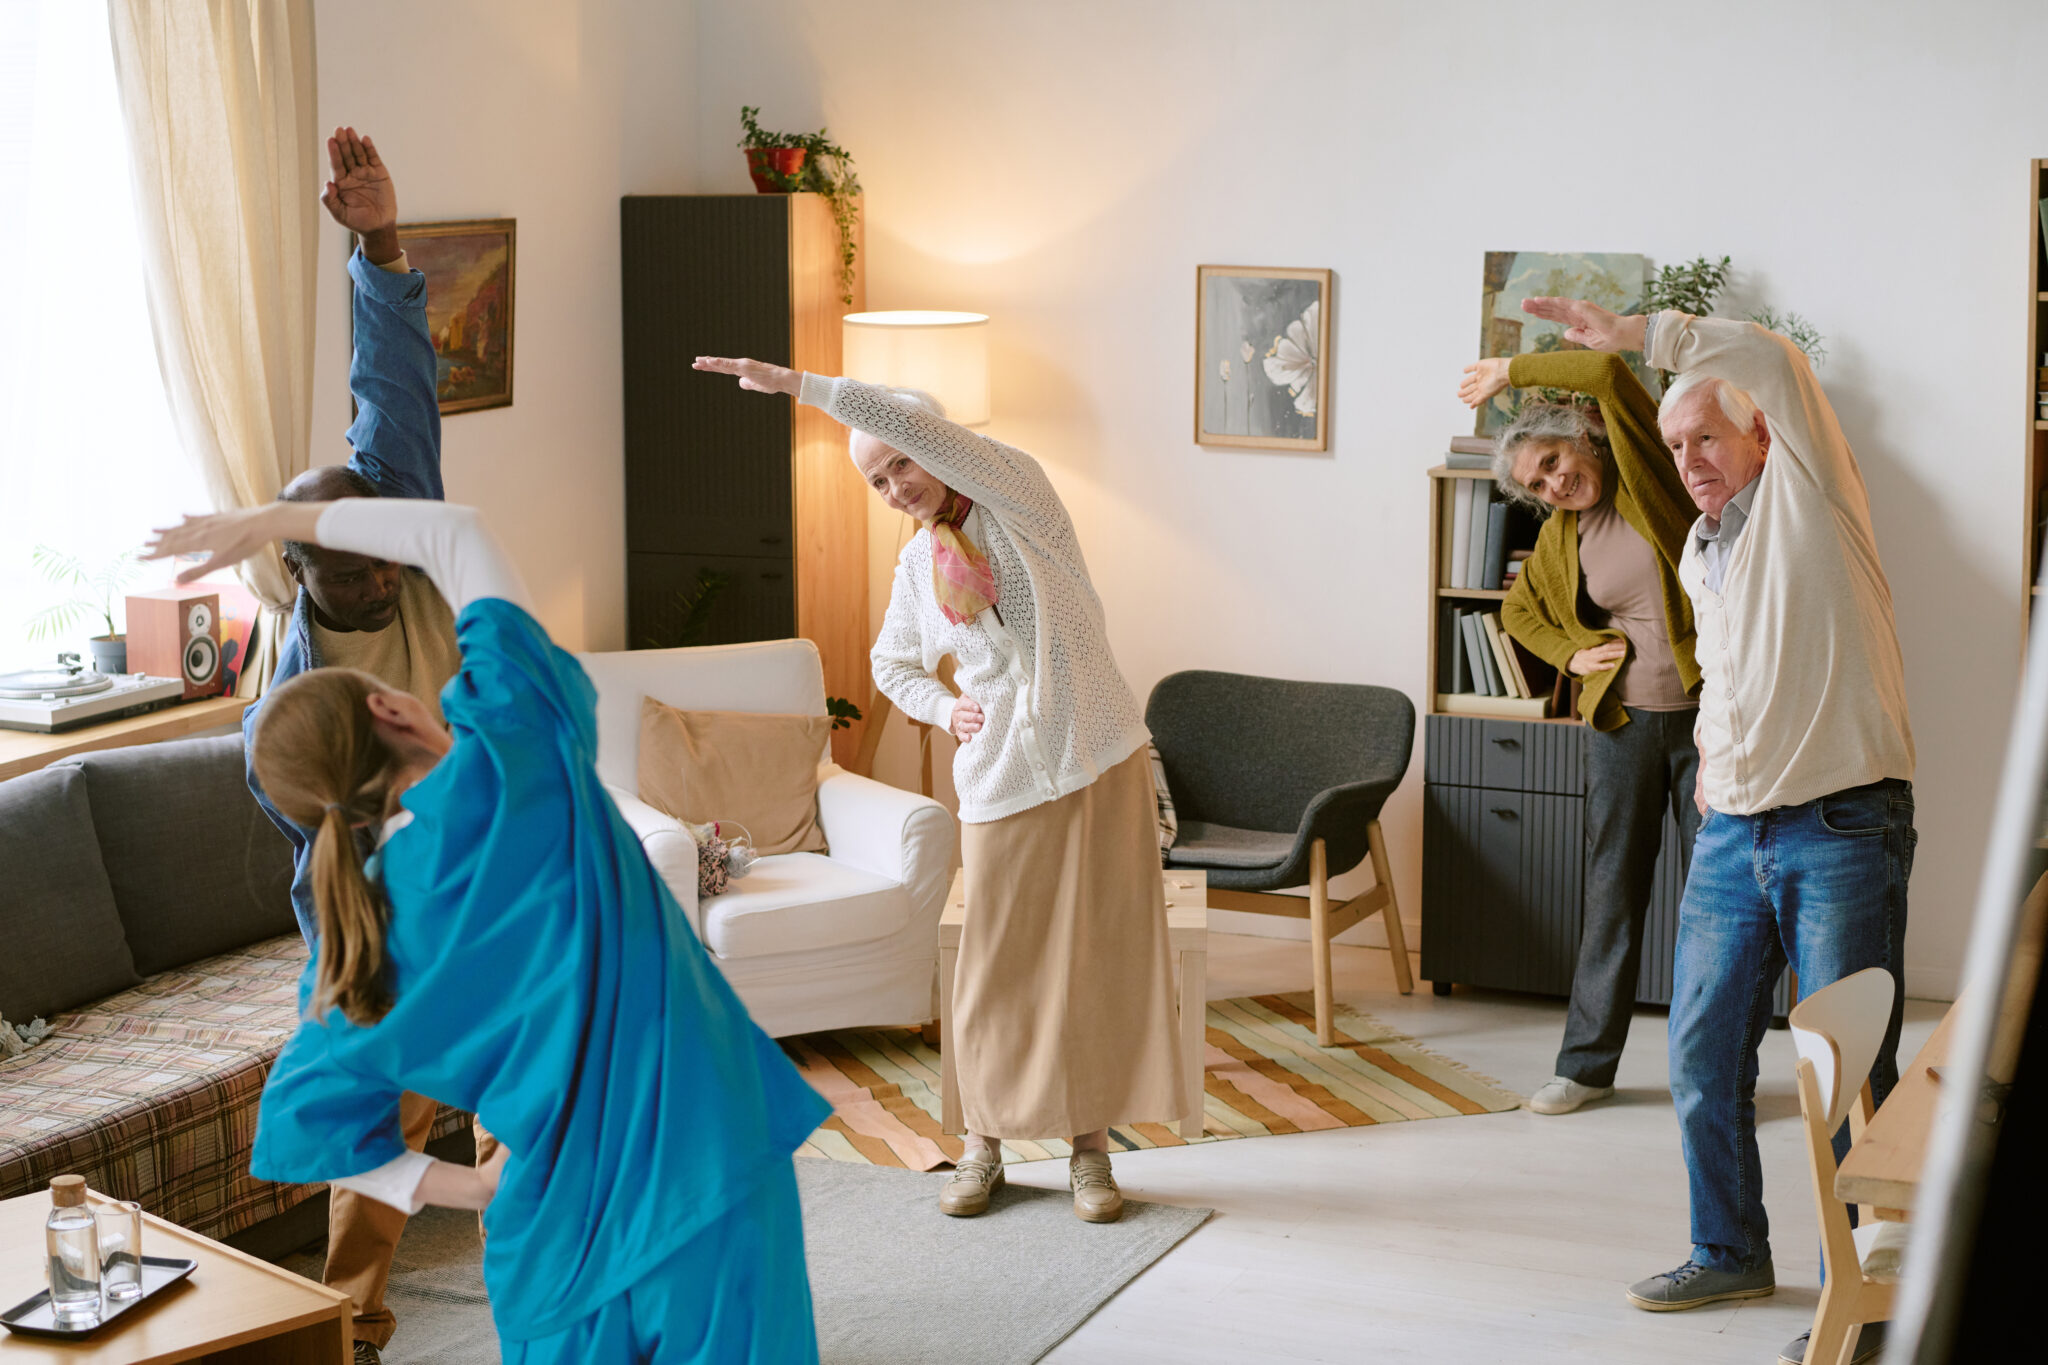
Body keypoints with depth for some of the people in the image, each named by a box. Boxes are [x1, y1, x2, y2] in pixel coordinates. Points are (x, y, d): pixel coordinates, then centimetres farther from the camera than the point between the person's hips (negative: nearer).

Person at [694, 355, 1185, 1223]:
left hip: (1099, 759, -3)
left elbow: (917, 427, -22)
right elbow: (892, 665, 26)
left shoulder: (1018, 493, -5)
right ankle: (984, 1148, 17)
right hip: (1001, 777, 4)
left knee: (1104, 957, 0)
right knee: (996, 965, 3)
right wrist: (945, 710, 4)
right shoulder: (916, 566, 9)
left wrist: (795, 385, -19)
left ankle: (1091, 1150, 11)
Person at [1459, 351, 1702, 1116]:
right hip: (1621, 723, 4)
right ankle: (1587, 1061, 15)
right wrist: (1570, 655, 6)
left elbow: (1609, 373, -19)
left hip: (1707, 714, -4)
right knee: (1612, 892, 7)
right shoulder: (1558, 540, 8)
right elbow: (1519, 611, 25)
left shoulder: (1647, 474, -5)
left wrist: (1512, 371, -9)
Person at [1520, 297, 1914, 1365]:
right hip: (1732, 833, 8)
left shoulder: (1809, 496, -4)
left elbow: (1771, 361, -19)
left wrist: (1642, 336, -12)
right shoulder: (1700, 554, 19)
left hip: (1842, 830, -8)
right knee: (1702, 1056, 10)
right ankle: (1730, 1252, 26)